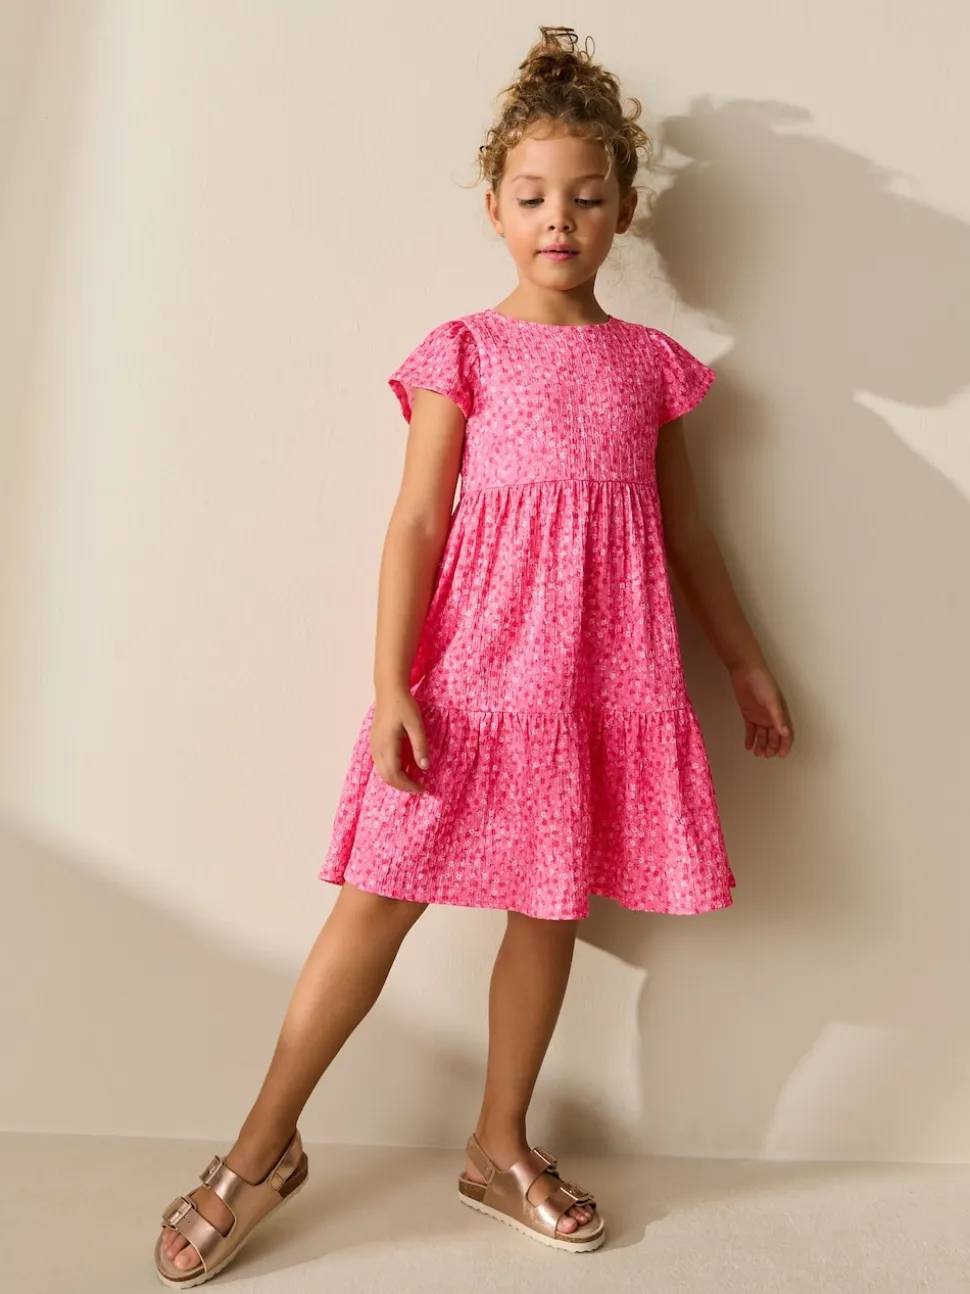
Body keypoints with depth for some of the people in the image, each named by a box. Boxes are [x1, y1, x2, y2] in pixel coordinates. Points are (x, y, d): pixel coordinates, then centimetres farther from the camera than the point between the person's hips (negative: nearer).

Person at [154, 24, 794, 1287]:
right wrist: (391, 686, -12)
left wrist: (749, 664, 18)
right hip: (475, 664, -3)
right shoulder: (465, 352, 3)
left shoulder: (650, 363, 12)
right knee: (381, 898, 1)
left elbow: (686, 534, 17)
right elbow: (416, 525, -3)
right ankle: (264, 1147, 18)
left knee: (552, 903, 10)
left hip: (609, 676, 4)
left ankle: (501, 1147, 29)